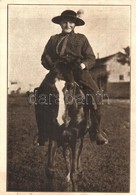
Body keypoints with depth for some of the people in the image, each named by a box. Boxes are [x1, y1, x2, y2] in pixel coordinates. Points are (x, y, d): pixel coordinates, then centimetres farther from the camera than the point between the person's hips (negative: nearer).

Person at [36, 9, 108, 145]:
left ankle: (96, 131, -10)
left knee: (95, 93, -23)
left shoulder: (81, 39, 17)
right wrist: (52, 65, -7)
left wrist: (84, 64, -14)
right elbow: (45, 57, 14)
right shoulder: (53, 39, 20)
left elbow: (91, 58, 9)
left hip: (79, 71, -1)